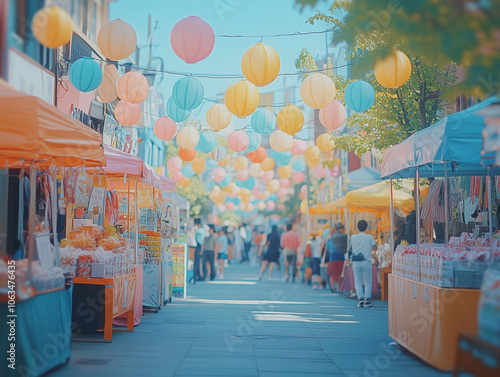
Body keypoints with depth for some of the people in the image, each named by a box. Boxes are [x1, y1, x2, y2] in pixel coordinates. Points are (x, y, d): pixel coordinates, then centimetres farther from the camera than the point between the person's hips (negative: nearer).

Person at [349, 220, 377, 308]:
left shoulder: (353, 237, 3)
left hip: (356, 262, 1)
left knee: (358, 282, 6)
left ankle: (361, 299, -8)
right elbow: (374, 248, -5)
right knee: (368, 282, 7)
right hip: (366, 262, -1)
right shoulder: (369, 237, -1)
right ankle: (367, 301, 3)